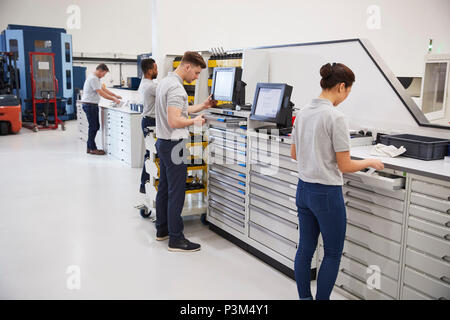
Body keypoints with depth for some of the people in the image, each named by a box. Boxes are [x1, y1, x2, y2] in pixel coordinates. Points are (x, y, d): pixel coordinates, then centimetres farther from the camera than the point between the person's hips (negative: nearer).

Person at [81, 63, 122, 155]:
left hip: (92, 105, 10)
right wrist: (113, 99, -16)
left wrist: (115, 95, 16)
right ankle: (93, 149, 4)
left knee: (95, 126, 13)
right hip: (90, 105, -10)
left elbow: (103, 89, 22)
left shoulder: (95, 78, 16)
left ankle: (89, 147, 19)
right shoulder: (93, 78, -18)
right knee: (93, 127, -4)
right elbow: (101, 93, -21)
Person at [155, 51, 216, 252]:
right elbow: (175, 121, -27)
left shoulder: (165, 82, 13)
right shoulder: (176, 87, -19)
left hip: (162, 142, 11)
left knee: (164, 188, 17)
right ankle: (175, 239, 2)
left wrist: (202, 106, 19)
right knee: (176, 192, -5)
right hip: (174, 145, -11)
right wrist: (195, 121, -11)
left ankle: (162, 230, 28)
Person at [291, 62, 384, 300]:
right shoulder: (336, 118, -18)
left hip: (303, 189, 7)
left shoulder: (302, 114, 4)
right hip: (327, 194, -7)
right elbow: (345, 166, -16)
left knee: (305, 249, 15)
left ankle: (304, 297, 27)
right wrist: (370, 162, 1)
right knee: (332, 253, 10)